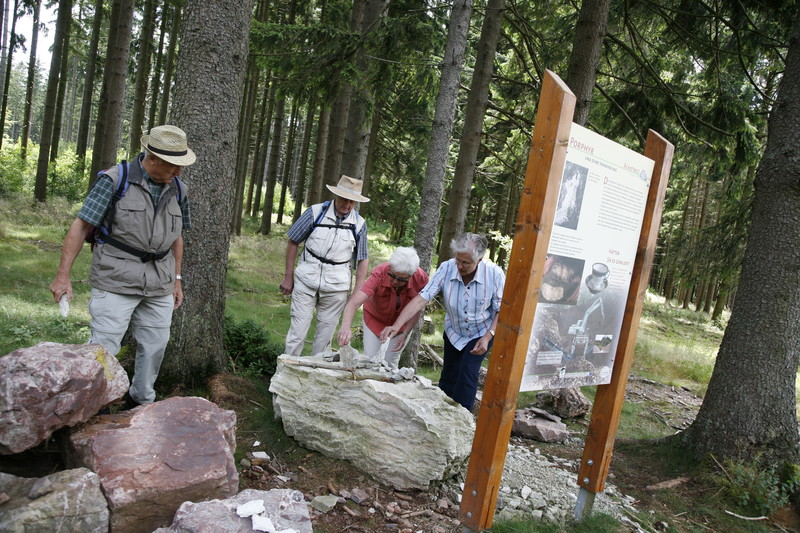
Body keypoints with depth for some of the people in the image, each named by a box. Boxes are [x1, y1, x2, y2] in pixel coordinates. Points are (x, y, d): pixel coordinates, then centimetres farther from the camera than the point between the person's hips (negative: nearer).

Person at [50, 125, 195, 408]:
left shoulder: (177, 190, 6)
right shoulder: (116, 179, -10)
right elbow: (81, 225, -9)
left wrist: (177, 279, 16)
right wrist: (63, 275, -12)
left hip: (160, 284, 5)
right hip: (117, 280, -5)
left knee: (155, 346, 12)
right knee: (103, 348, -4)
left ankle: (141, 400, 30)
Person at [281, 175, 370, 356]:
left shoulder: (359, 224, 0)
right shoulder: (316, 212, -5)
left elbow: (362, 260, 6)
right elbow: (293, 242, 2)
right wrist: (288, 277, 1)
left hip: (336, 286, 2)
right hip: (306, 280, -1)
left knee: (326, 332, 10)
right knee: (298, 329, 1)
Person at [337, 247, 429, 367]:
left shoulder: (421, 279, -28)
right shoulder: (379, 274, -35)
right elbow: (353, 303, -45)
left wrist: (405, 334, -21)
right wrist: (346, 327, -60)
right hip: (375, 319, -1)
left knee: (390, 363, 1)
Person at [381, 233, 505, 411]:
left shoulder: (495, 274, -27)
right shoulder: (447, 268, -25)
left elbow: (502, 310, -15)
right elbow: (421, 299, -31)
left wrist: (488, 337, -27)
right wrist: (396, 325, -40)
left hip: (481, 333, -2)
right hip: (454, 332, 2)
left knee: (467, 373, -16)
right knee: (448, 377, 9)